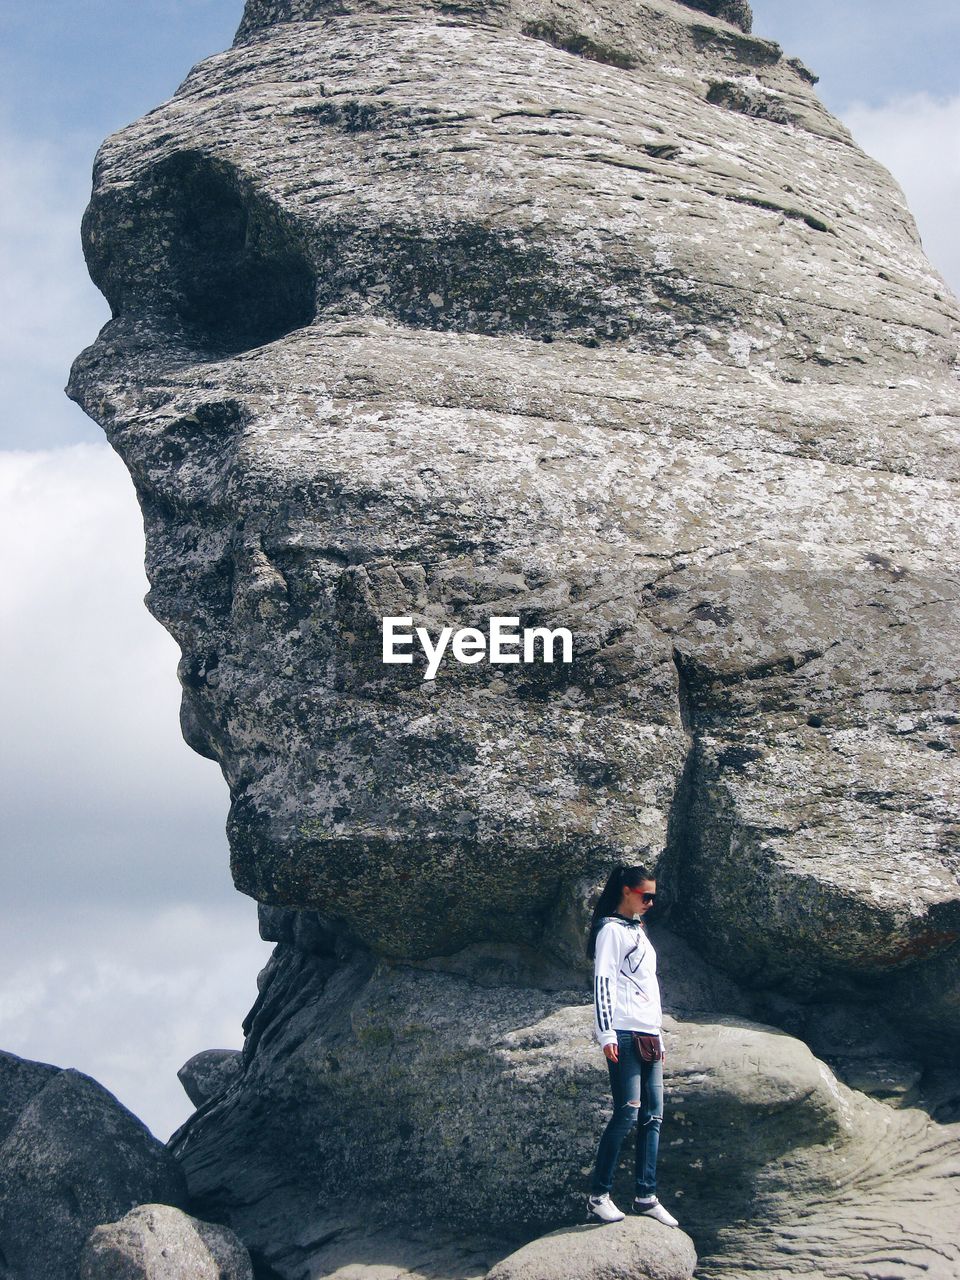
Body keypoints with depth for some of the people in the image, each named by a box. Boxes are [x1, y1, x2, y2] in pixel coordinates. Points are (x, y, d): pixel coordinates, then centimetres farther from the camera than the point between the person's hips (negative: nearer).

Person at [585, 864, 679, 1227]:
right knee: (627, 1112, -14)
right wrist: (606, 1034, -19)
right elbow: (603, 981, -11)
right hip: (624, 1034, -9)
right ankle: (598, 1195, -10)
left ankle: (646, 1196, 4)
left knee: (653, 1115, 3)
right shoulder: (611, 929, -2)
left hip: (648, 1035, 9)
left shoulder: (638, 931, 24)